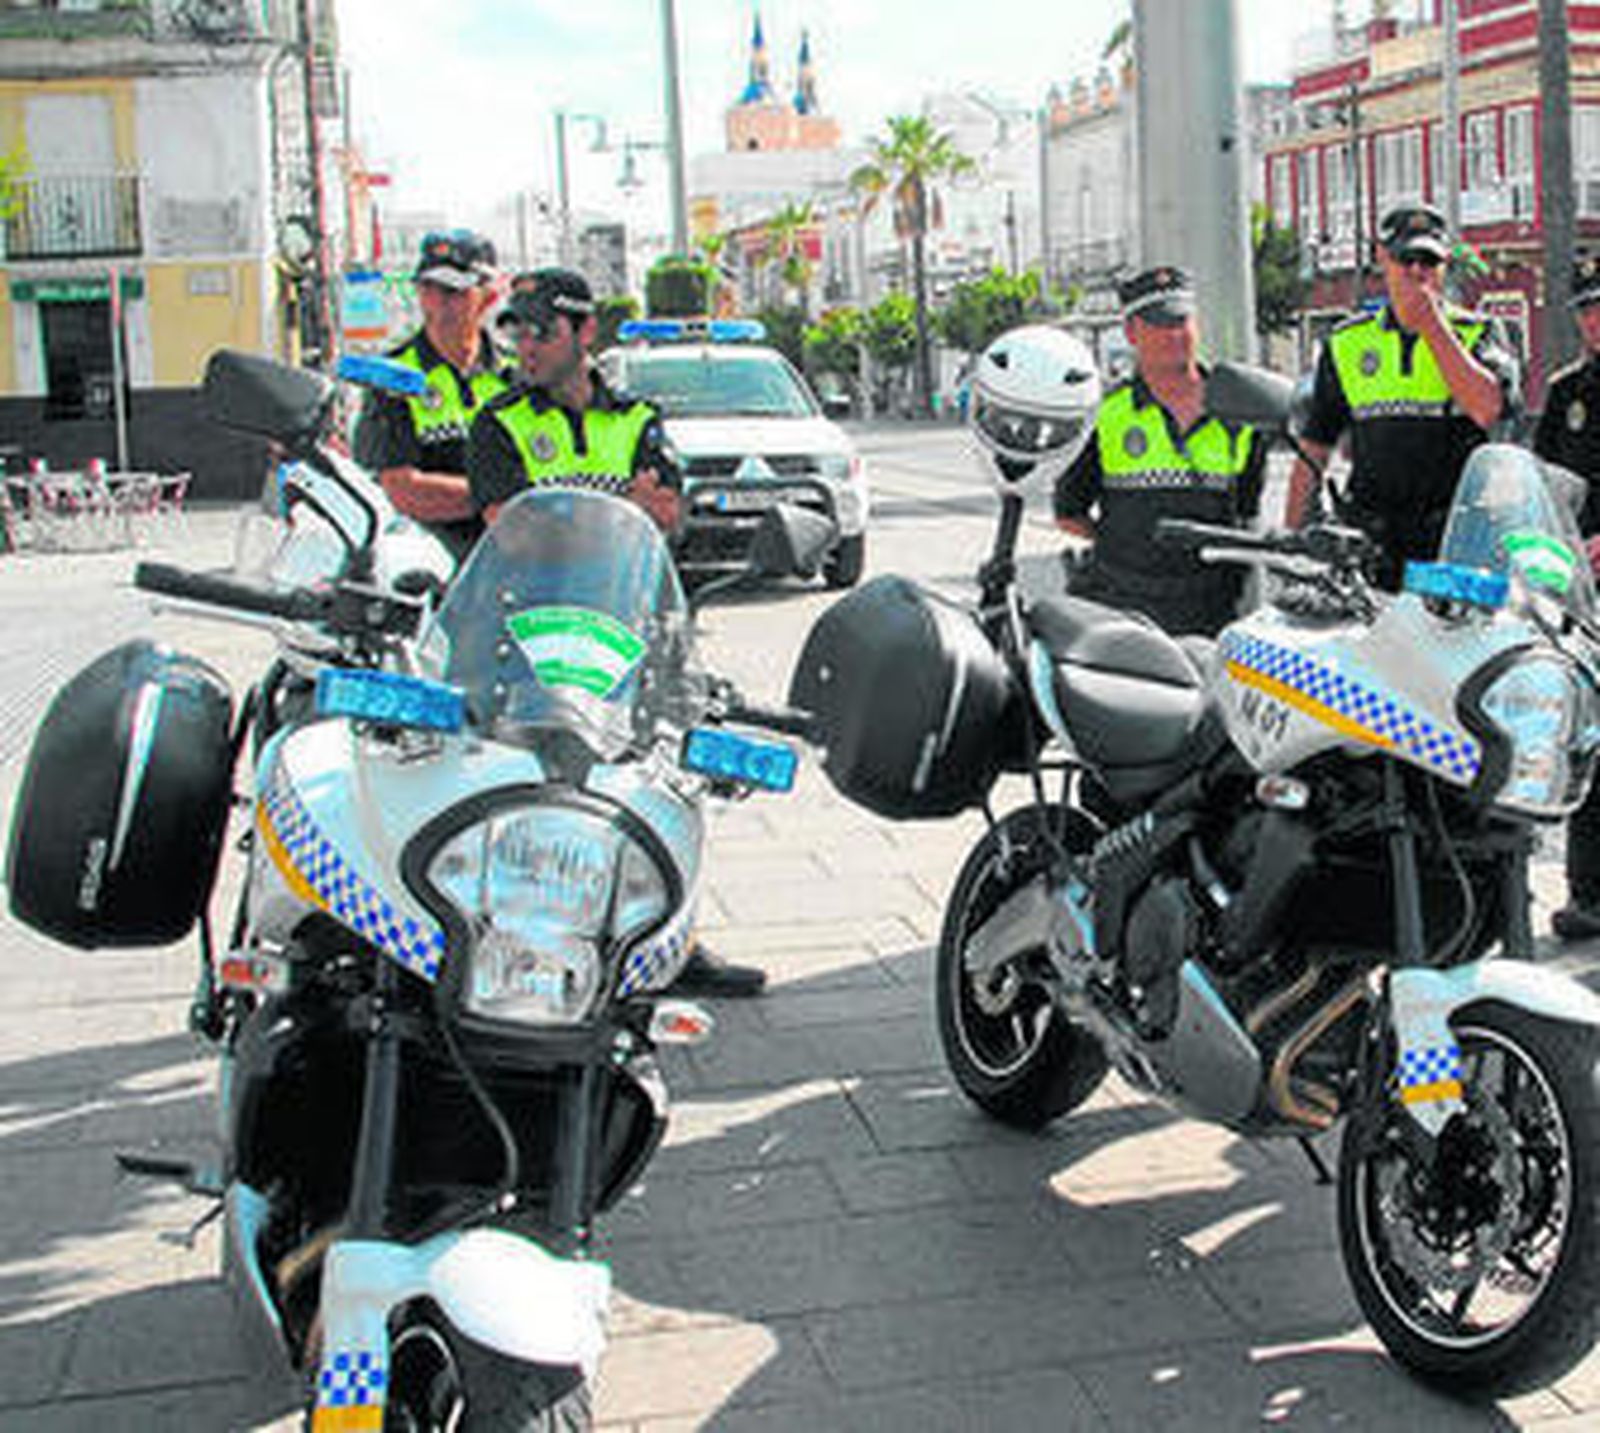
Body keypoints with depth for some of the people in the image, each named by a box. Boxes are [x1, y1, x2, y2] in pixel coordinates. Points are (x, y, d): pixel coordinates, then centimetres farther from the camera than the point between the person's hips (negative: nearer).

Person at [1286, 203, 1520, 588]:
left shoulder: (1477, 333, 11)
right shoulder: (1346, 343, 16)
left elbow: (1487, 410, -10)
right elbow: (1313, 451, 17)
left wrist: (1433, 326, -6)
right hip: (1371, 540, 1)